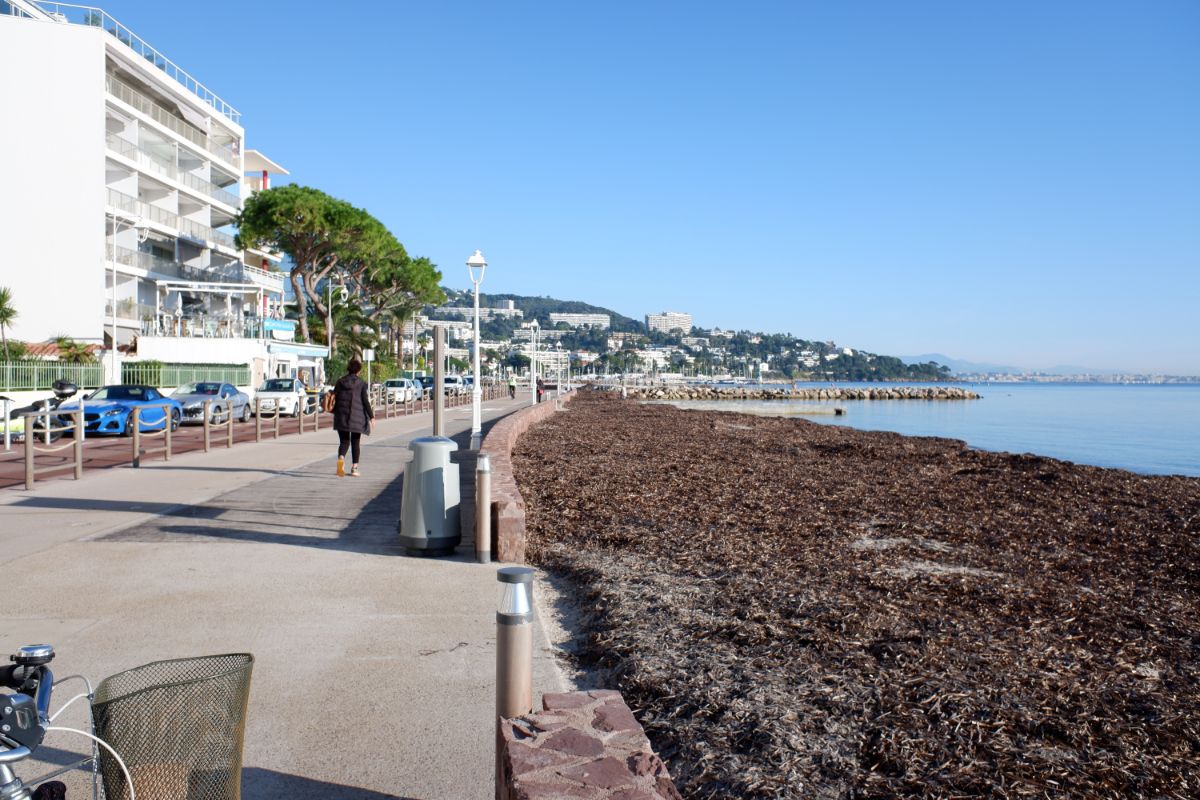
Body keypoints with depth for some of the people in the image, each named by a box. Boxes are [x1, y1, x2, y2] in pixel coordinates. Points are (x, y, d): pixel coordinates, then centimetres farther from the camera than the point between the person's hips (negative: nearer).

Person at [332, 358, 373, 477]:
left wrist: (335, 412, 19)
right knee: (355, 443, 9)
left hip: (342, 416, 2)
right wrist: (371, 416, -1)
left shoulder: (340, 381, 3)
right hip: (357, 416, -2)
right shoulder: (361, 383, -5)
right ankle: (354, 468, 9)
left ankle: (341, 458, -23)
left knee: (344, 441, 7)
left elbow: (335, 398, 5)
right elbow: (365, 401, -7)